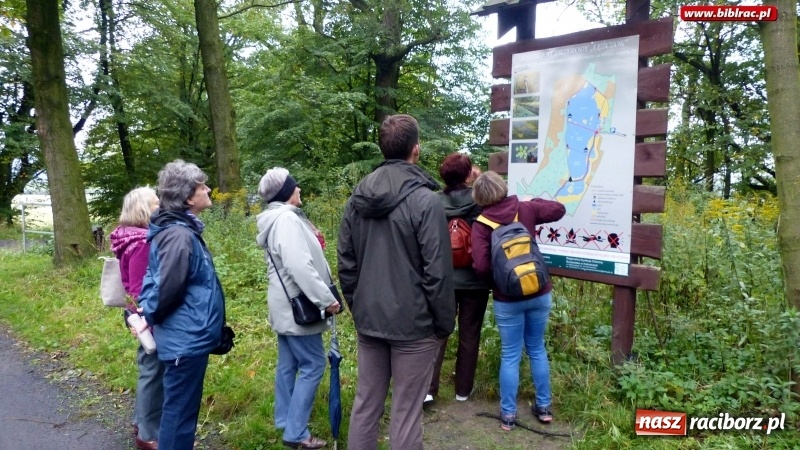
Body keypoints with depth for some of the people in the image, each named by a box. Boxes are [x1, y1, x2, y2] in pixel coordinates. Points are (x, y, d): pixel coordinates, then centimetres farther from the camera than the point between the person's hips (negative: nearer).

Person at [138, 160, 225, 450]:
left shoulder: (179, 228, 10)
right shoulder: (179, 234, -22)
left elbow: (157, 277, 19)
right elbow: (169, 287, -23)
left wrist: (147, 310, 11)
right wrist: (151, 317, -6)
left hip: (188, 336, 10)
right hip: (186, 338, -10)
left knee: (182, 408, 21)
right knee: (180, 411, 3)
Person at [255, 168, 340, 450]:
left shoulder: (278, 218, 14)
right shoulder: (287, 218, -20)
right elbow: (300, 266, -29)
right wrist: (326, 299, -23)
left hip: (287, 304, 10)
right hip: (297, 305, -10)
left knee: (288, 364, 16)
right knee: (313, 364, -4)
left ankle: (285, 421, 27)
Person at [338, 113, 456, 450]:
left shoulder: (357, 199, 5)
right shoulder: (426, 201, -15)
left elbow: (346, 266, 8)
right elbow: (437, 273, -15)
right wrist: (445, 322, -3)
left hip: (368, 322, 6)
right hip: (413, 324, -5)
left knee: (366, 403, 16)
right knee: (406, 412, 6)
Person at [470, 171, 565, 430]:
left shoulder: (481, 224, -12)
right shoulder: (525, 209, -4)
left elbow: (480, 267, -17)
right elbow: (558, 209, 8)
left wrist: (495, 280, 3)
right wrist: (535, 203, 21)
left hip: (507, 300, -3)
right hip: (539, 293, 3)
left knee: (510, 355, 9)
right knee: (537, 349, 18)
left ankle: (508, 414, 17)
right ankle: (544, 407, 28)